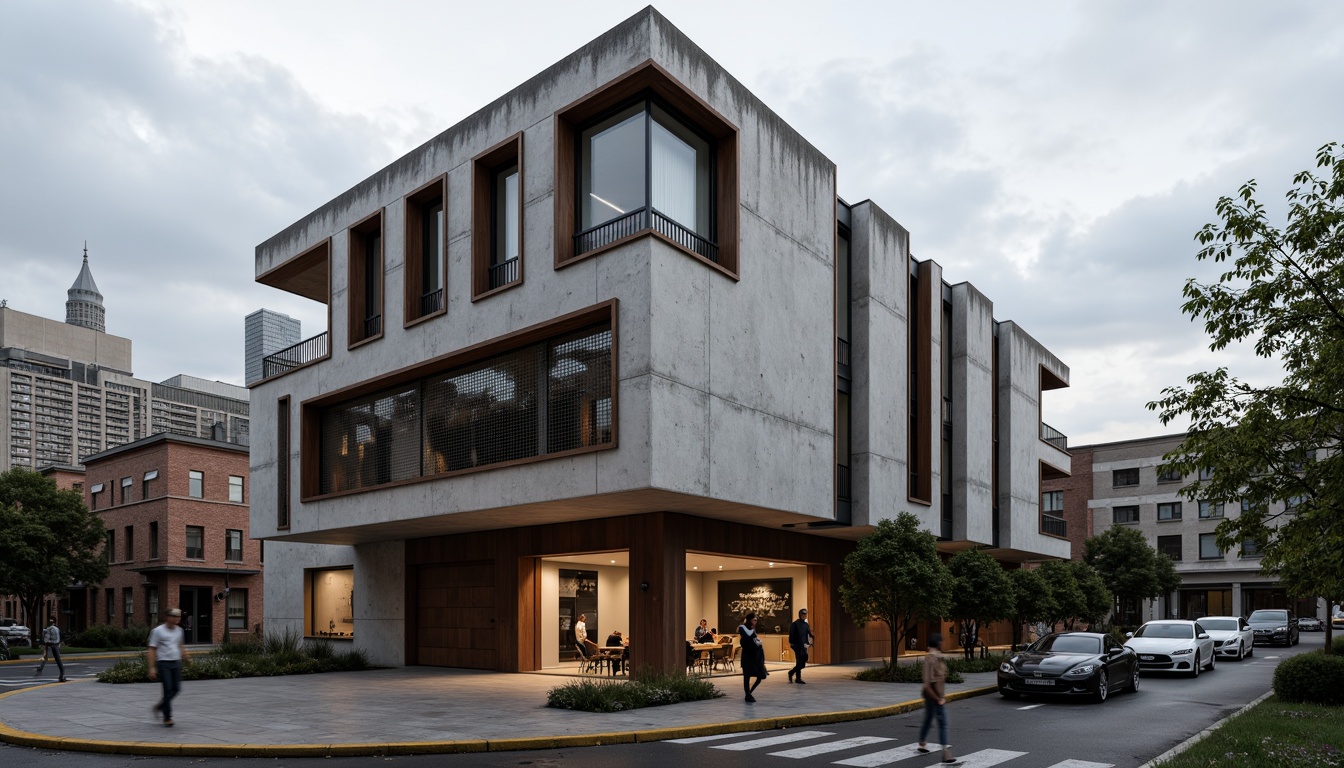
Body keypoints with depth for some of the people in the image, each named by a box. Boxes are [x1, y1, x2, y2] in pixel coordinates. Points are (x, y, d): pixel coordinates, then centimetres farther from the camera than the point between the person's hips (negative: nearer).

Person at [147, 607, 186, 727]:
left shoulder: (178, 630, 10)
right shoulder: (158, 631, -7)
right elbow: (152, 650, -7)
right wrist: (152, 668, -12)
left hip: (176, 663, 5)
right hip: (163, 664, -5)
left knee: (176, 688, 3)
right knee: (168, 689, -7)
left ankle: (159, 707, 27)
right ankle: (167, 717, 5)